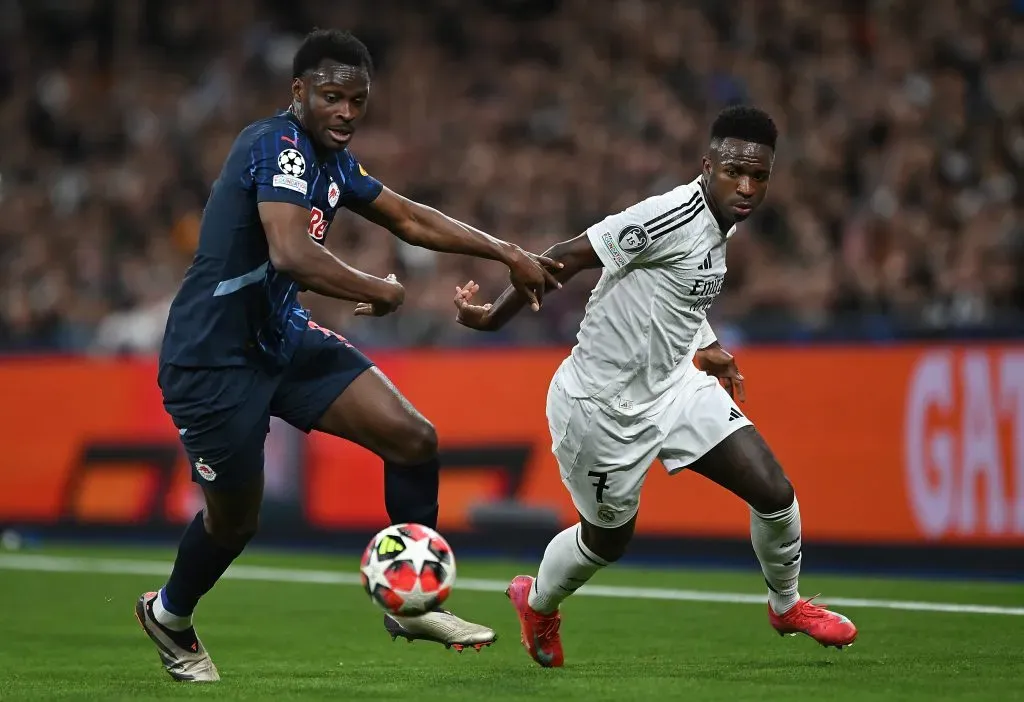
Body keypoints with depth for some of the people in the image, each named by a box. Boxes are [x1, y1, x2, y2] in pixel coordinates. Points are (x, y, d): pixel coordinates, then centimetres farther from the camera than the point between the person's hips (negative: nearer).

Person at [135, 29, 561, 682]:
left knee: (414, 439, -3)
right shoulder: (279, 145, -23)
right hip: (214, 357, -9)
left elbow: (409, 219, 20)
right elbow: (291, 254, -38)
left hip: (284, 338, 9)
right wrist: (378, 290, -23)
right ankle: (168, 615, 37)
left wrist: (508, 253, 16)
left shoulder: (332, 160, 7)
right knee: (235, 518, 5)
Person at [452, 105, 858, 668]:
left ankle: (786, 606, 24)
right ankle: (537, 603, 44)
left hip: (673, 384, 8)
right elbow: (565, 259, -25)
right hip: (601, 405, -7)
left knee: (774, 491, -3)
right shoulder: (671, 216, -28)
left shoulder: (720, 224, 1)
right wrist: (494, 316, -21)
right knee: (608, 539, 12)